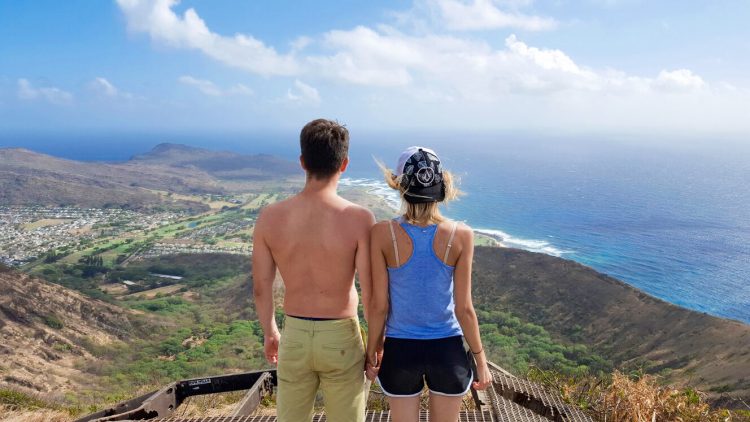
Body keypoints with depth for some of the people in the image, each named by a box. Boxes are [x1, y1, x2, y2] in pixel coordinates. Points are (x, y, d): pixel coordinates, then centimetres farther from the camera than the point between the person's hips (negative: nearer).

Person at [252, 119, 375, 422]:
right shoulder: (359, 219, -18)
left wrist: (269, 332, 17)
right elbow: (370, 292, -14)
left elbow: (261, 288, -1)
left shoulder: (269, 218, -10)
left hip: (294, 336, 3)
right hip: (341, 338, -2)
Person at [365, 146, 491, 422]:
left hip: (400, 349, 0)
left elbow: (379, 305, -10)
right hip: (448, 349, 1)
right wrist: (480, 359, 5)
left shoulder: (382, 234, -15)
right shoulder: (461, 236, -14)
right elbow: (464, 308, -9)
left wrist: (371, 352, 5)